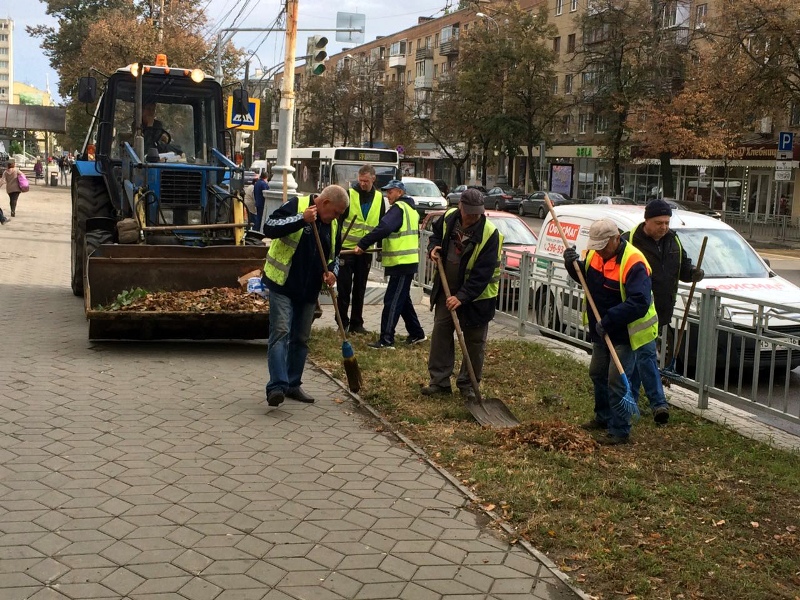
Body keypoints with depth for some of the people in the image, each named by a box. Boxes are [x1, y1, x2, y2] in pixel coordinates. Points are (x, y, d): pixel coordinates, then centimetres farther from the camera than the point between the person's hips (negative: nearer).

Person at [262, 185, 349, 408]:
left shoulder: (332, 224, 9)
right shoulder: (296, 205, -11)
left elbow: (334, 254, 21)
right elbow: (269, 228, -22)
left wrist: (332, 271, -1)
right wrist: (301, 219, -30)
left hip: (309, 290, 7)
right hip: (282, 286, -7)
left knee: (301, 339, 12)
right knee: (280, 333, -15)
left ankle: (293, 385, 23)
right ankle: (277, 387, -21)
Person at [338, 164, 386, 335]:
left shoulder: (379, 198, 6)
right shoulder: (349, 194, -5)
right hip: (347, 248, -3)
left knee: (360, 289, 10)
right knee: (344, 288, 2)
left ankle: (356, 324, 17)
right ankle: (342, 323, 10)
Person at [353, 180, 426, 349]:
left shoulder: (398, 208, -15)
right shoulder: (410, 208, 17)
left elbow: (383, 229, -29)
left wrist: (362, 244, -26)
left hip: (401, 262, -10)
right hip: (407, 261, 10)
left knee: (392, 301, -8)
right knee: (403, 299, 19)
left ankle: (386, 340, -6)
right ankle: (417, 333, 26)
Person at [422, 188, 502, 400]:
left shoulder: (489, 234, -24)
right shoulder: (449, 219, -8)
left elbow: (482, 273, -26)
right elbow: (437, 233, 16)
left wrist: (462, 297, -31)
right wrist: (433, 248, -6)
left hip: (476, 295, -4)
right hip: (447, 289, 5)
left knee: (474, 341, 5)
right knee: (440, 332, 6)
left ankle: (468, 384, 17)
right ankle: (439, 381, 15)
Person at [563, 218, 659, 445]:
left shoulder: (633, 263, -26)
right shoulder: (595, 253, -2)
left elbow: (639, 303, -32)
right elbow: (584, 276, 15)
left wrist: (609, 320, -34)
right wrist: (573, 264, -7)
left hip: (624, 334, -8)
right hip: (600, 331, 9)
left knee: (617, 381, -8)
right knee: (598, 374, 20)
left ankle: (620, 431, 1)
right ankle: (603, 417, 38)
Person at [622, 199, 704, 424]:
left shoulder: (673, 241, 9)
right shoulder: (630, 241, -13)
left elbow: (683, 267, 19)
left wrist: (693, 273, -3)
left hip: (660, 312, 7)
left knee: (639, 354, 16)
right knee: (647, 353, -11)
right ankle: (658, 403, -14)